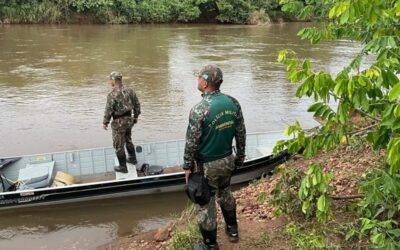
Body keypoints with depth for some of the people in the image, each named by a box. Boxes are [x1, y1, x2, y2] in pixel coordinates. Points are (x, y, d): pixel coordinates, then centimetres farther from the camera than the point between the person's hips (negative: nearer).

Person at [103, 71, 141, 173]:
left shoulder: (112, 94, -22)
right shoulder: (129, 90, -2)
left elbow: (108, 111, -18)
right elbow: (137, 104, 6)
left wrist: (105, 122, -3)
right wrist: (136, 116, 19)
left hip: (119, 122, -7)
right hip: (129, 119, 7)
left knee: (119, 145, 8)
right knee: (128, 140, 28)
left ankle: (123, 167, 17)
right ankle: (132, 158, 42)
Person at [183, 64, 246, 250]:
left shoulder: (199, 109, -23)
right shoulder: (233, 103, -5)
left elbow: (192, 142, -18)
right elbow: (241, 134, 3)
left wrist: (188, 166, -6)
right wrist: (240, 156, 16)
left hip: (207, 165, -6)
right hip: (227, 160, 6)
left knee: (206, 204, 10)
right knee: (224, 193, 29)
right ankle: (232, 229, 46)